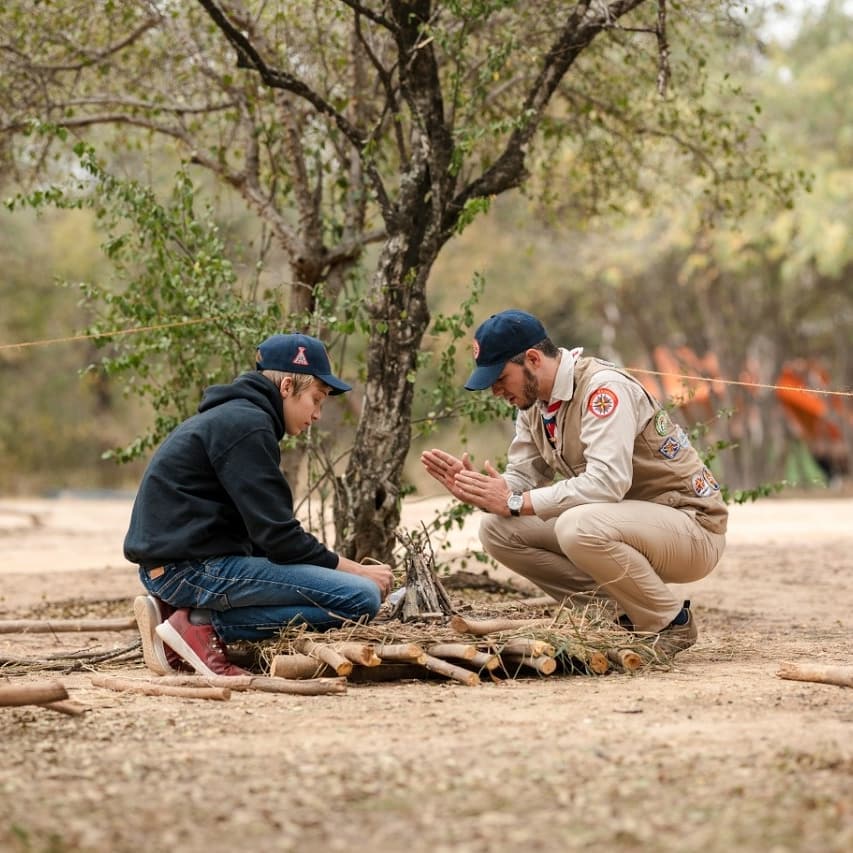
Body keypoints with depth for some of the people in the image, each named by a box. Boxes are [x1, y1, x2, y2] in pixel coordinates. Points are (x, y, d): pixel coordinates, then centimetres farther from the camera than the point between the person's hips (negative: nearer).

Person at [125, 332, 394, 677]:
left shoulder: (228, 417, 21)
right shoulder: (246, 425, -10)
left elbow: (264, 533, 22)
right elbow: (278, 538, -14)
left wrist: (347, 568, 14)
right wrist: (358, 571, -3)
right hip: (194, 568, -10)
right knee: (361, 598, -15)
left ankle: (177, 610, 10)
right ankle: (205, 624, -12)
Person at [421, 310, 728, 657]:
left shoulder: (603, 387, -21)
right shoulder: (534, 402, 6)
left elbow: (607, 482, -31)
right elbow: (521, 481, 8)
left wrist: (515, 502, -26)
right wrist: (474, 488, -14)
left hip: (693, 525, -9)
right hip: (622, 524, 9)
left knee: (579, 525, -36)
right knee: (497, 529, -2)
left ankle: (671, 622, -13)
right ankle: (617, 607, 2)